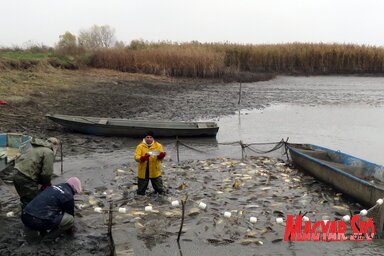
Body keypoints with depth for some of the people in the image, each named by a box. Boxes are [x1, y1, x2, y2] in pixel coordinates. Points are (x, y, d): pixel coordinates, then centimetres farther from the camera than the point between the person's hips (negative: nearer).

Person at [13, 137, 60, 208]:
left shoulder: (36, 148, 21)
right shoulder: (48, 152, -9)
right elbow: (47, 172, -14)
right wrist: (46, 184, 5)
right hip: (26, 179, -10)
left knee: (26, 201, 22)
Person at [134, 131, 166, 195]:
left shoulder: (158, 145, -2)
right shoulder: (140, 146, -5)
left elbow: (160, 158, -8)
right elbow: (136, 157, -14)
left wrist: (161, 155, -33)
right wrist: (142, 158, -36)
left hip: (155, 172, 0)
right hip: (143, 172, 0)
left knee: (160, 190, 11)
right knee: (141, 191, 15)